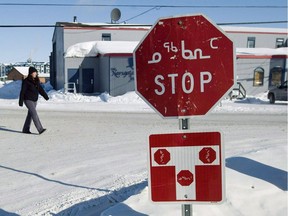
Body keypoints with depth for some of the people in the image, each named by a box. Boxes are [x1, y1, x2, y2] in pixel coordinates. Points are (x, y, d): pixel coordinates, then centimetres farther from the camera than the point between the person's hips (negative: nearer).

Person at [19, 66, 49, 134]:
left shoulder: (36, 81, 7)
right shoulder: (26, 81, -12)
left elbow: (40, 89, 9)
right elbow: (22, 92, -11)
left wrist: (46, 96, -3)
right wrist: (21, 101, -11)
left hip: (34, 100, 7)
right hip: (28, 100, -7)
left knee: (30, 114, 11)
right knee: (34, 114, -14)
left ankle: (25, 129, 22)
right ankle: (40, 129, -19)